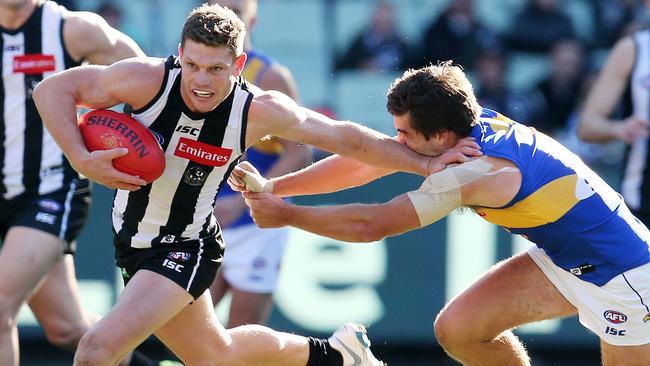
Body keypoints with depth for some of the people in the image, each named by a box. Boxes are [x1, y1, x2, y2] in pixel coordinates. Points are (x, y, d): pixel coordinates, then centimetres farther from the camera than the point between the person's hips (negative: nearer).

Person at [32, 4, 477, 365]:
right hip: (131, 240, 3)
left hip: (186, 249, -3)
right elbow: (53, 89, -14)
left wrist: (426, 163, -3)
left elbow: (348, 139, -7)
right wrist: (82, 160, -27)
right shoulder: (149, 80, -21)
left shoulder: (258, 111, -20)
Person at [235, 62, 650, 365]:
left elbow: (371, 224, -26)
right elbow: (363, 161, -2)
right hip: (562, 258, 9)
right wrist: (273, 186, -6)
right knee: (457, 329, 2)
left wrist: (286, 215, -16)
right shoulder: (469, 126, -7)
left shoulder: (478, 170, -31)